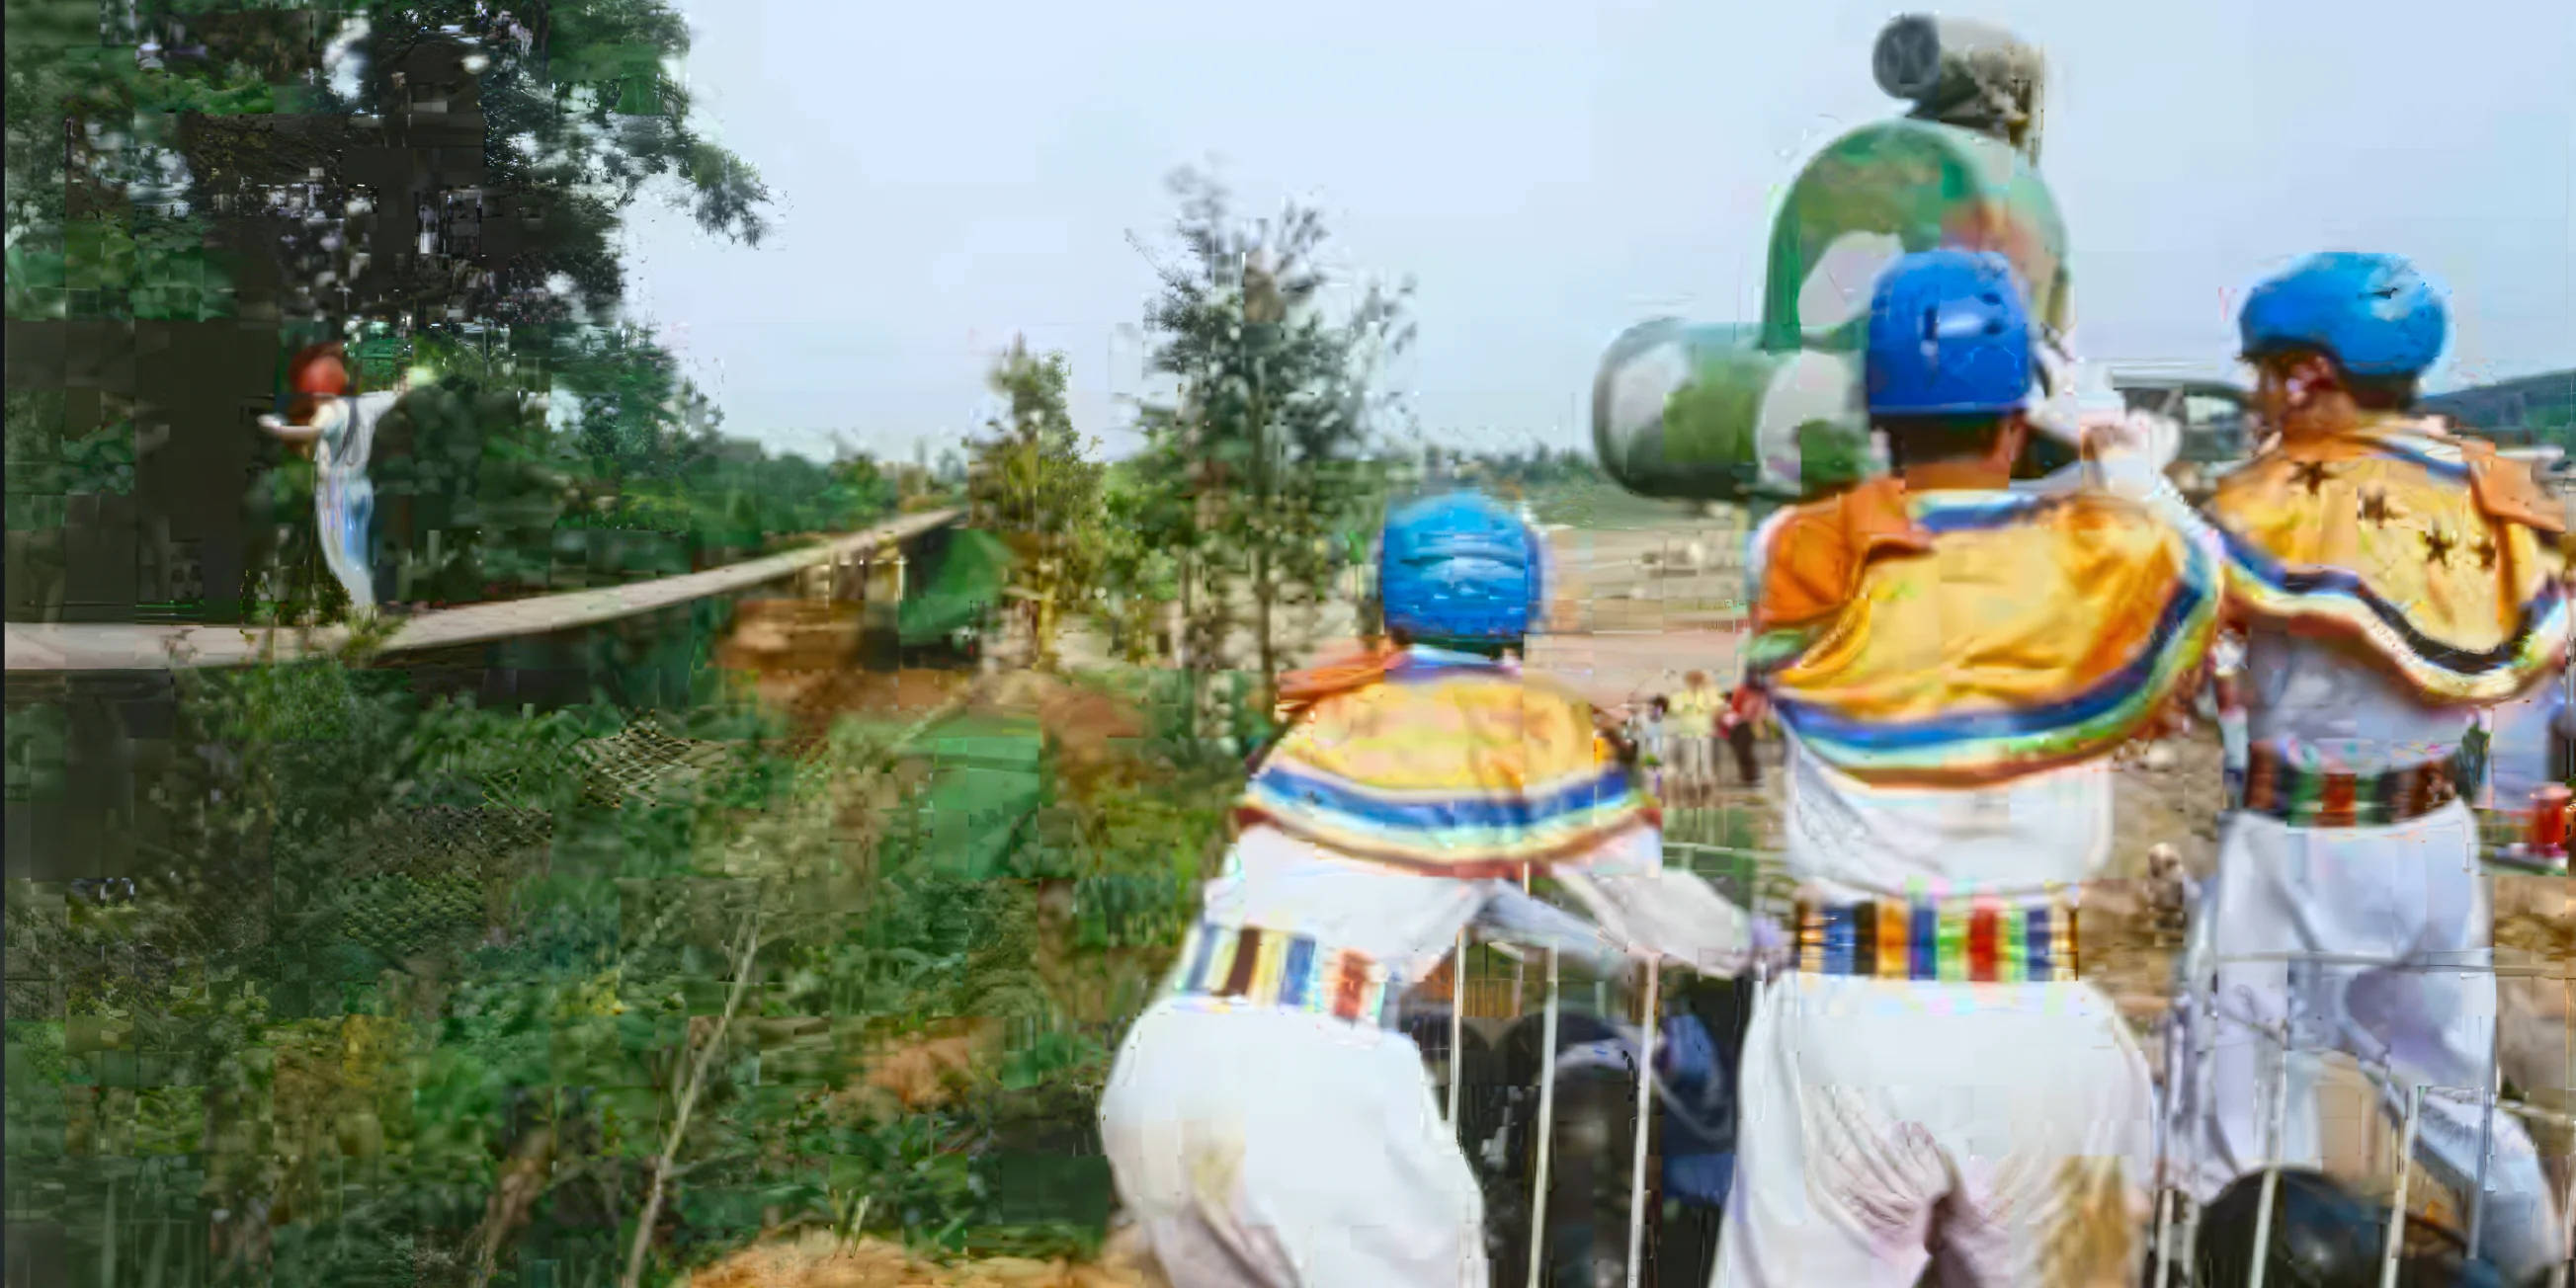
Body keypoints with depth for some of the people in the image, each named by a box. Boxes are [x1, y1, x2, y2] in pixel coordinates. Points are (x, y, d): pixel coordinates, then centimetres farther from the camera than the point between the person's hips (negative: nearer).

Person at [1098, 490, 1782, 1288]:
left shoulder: (1340, 704, 19)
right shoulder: (1528, 724, 4)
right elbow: (1653, 906, 13)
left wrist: (1594, 943, 41)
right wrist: (1751, 943, 35)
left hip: (1160, 1060, 5)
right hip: (1312, 1071, -5)